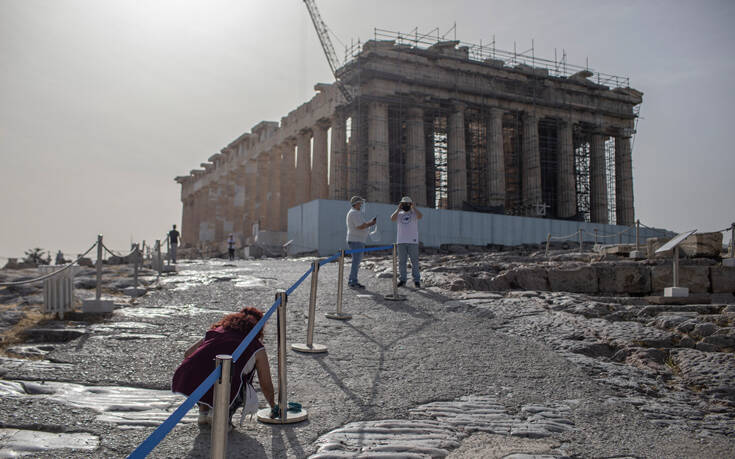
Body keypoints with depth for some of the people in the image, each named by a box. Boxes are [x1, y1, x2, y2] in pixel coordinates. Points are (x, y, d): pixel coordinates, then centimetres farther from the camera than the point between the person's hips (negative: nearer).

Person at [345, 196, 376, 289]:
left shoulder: (353, 213, 20)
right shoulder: (354, 213, -14)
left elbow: (360, 226, 22)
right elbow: (360, 226, -22)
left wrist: (370, 223, 11)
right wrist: (370, 223, -8)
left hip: (357, 241, 11)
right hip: (356, 241, -11)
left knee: (356, 261, 13)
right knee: (356, 261, -9)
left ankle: (351, 281, 16)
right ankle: (354, 282, -7)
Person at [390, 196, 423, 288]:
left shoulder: (414, 213, 5)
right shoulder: (399, 214, 13)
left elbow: (420, 216, -18)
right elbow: (392, 219, -7)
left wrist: (413, 207, -12)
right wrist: (398, 209, -6)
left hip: (413, 241, -3)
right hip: (401, 241, 3)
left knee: (414, 262, -1)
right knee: (401, 262, 5)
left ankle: (416, 280, 3)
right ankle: (402, 280, 13)